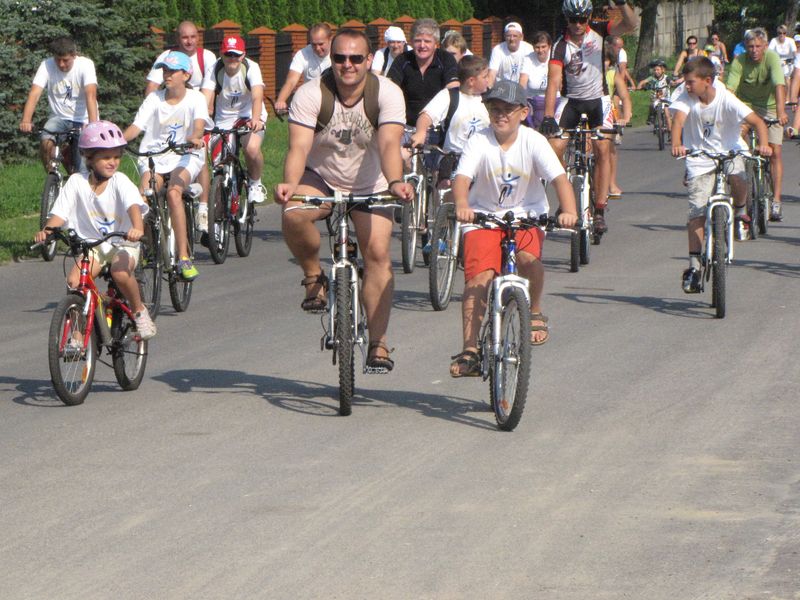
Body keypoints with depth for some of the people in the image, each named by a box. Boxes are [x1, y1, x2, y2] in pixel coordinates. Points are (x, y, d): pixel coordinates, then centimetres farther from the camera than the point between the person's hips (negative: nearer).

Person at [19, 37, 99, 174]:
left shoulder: (85, 64, -18)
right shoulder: (47, 65, -12)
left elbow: (91, 95, -31)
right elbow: (34, 93, -23)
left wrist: (93, 125, -46)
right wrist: (26, 121, -39)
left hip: (83, 119, -2)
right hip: (59, 118, 2)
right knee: (46, 143, -27)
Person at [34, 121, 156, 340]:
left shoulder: (119, 181, -11)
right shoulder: (76, 182, -6)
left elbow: (134, 205, -27)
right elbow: (60, 213, -10)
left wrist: (137, 228, -48)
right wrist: (47, 230, -31)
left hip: (123, 244, -2)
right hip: (91, 245, 2)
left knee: (121, 273, -32)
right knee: (74, 280, -23)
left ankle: (139, 310, -4)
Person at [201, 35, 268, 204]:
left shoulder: (251, 68, -18)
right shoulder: (215, 69, -14)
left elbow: (257, 97, -33)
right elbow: (205, 98, -25)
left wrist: (255, 119, -53)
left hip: (249, 116, -2)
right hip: (224, 119, 2)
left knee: (252, 148, -30)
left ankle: (255, 184, -1)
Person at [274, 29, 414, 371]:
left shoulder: (387, 93, -18)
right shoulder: (310, 94, -18)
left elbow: (389, 144, -31)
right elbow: (298, 147, -28)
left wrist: (395, 182, -51)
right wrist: (289, 183, -49)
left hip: (368, 186, 0)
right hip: (320, 178, 0)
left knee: (377, 252, -16)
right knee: (293, 214, -32)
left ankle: (378, 342, -9)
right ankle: (314, 276, -5)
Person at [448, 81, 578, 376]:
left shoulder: (533, 141, -10)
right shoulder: (479, 142, -11)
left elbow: (559, 178, -19)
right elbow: (462, 177, -25)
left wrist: (569, 211, -38)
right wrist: (462, 205, -47)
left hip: (526, 215, 0)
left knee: (528, 257, -30)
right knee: (478, 276, -18)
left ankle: (535, 311, -2)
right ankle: (469, 350, -16)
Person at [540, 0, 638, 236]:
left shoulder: (598, 34, -7)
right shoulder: (561, 46, -12)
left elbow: (630, 24, -19)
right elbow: (554, 82, -21)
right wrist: (548, 117, -32)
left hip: (597, 100, 0)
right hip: (572, 100, 0)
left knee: (602, 150, -14)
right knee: (555, 148, -14)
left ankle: (600, 210, -11)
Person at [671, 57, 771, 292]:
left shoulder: (726, 99, -16)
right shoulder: (686, 99, -12)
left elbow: (757, 121, -20)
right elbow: (678, 120, -28)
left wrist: (763, 144, -39)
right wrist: (676, 145, -48)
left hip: (729, 151, -1)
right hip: (699, 159, 1)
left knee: (737, 176, -35)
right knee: (697, 211, -8)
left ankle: (741, 212, -2)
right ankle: (694, 266, -1)